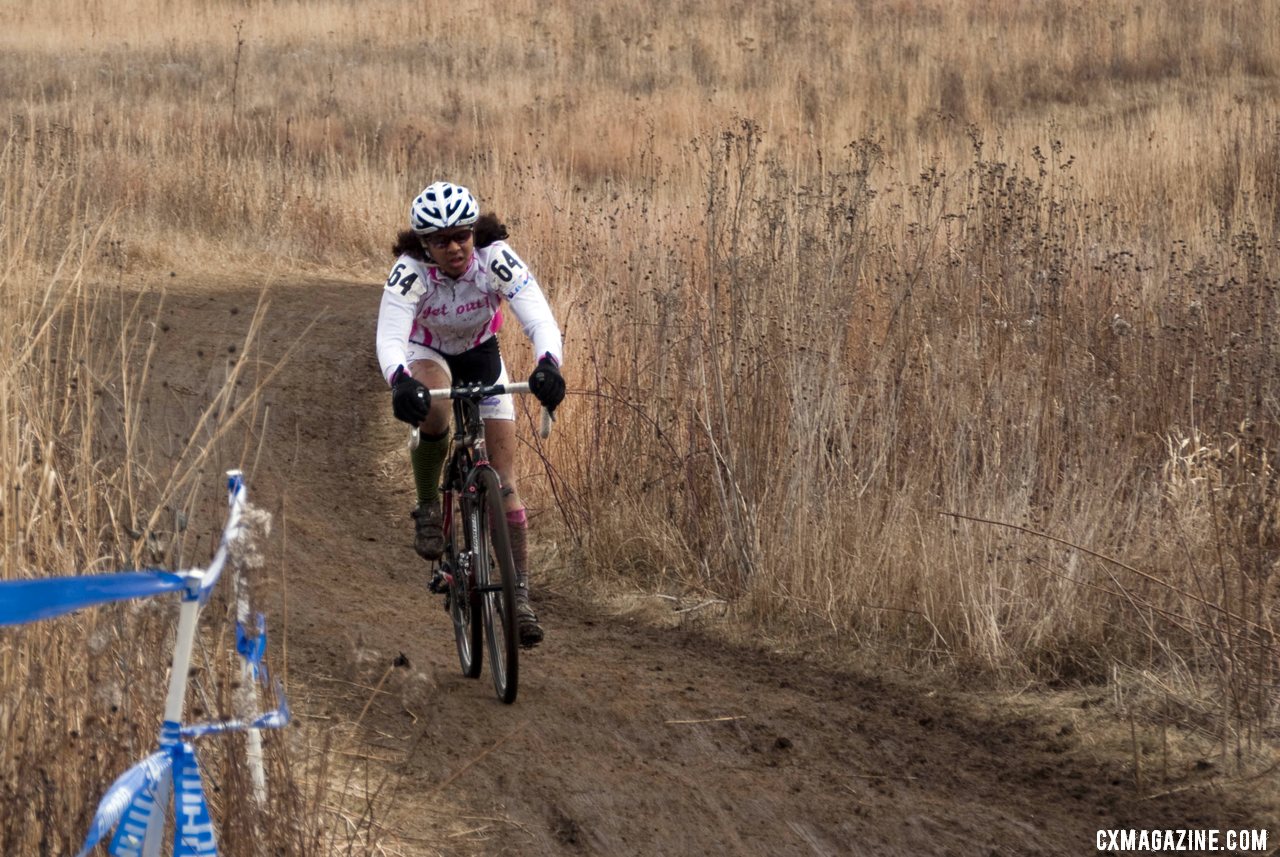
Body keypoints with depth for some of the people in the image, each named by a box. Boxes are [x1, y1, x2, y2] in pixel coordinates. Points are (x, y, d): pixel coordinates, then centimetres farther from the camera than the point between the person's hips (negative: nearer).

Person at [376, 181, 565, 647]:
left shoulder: (496, 260, -31)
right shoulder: (410, 271, -32)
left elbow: (541, 320, -41)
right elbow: (390, 338, -44)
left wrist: (548, 366, -62)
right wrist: (401, 382, -66)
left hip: (480, 354, 1)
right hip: (426, 352, -1)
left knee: (505, 479, -8)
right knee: (434, 412, -38)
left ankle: (520, 596, -3)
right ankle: (427, 508, -12)